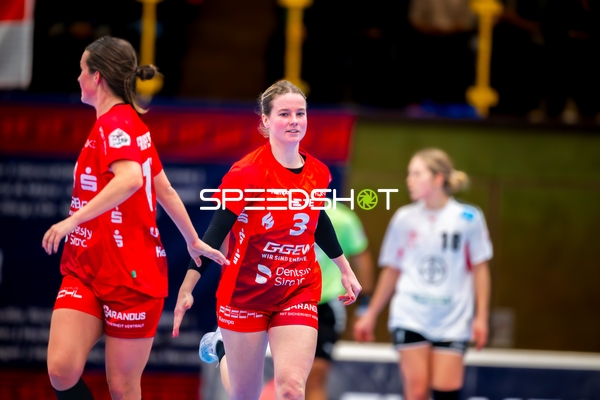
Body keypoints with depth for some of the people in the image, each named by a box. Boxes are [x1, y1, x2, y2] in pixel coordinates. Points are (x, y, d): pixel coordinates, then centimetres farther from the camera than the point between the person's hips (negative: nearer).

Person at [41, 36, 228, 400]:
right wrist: (194, 241, 31)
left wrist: (74, 220, -37)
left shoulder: (115, 123, -13)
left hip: (130, 276, -8)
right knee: (62, 369, -9)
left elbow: (131, 178, -33)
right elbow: (165, 190, 23)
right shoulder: (132, 123, 15)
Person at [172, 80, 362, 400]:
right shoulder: (247, 172, -15)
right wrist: (186, 289, -19)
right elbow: (214, 233, -14)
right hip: (245, 293, -3)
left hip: (298, 293, 3)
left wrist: (345, 269, 28)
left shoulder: (318, 173, 0)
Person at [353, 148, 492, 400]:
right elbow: (391, 270, 13)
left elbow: (480, 268, 3)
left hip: (452, 321, -1)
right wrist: (371, 315, 14)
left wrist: (481, 316, -2)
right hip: (410, 319, 1)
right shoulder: (404, 219, 5)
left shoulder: (468, 218, -2)